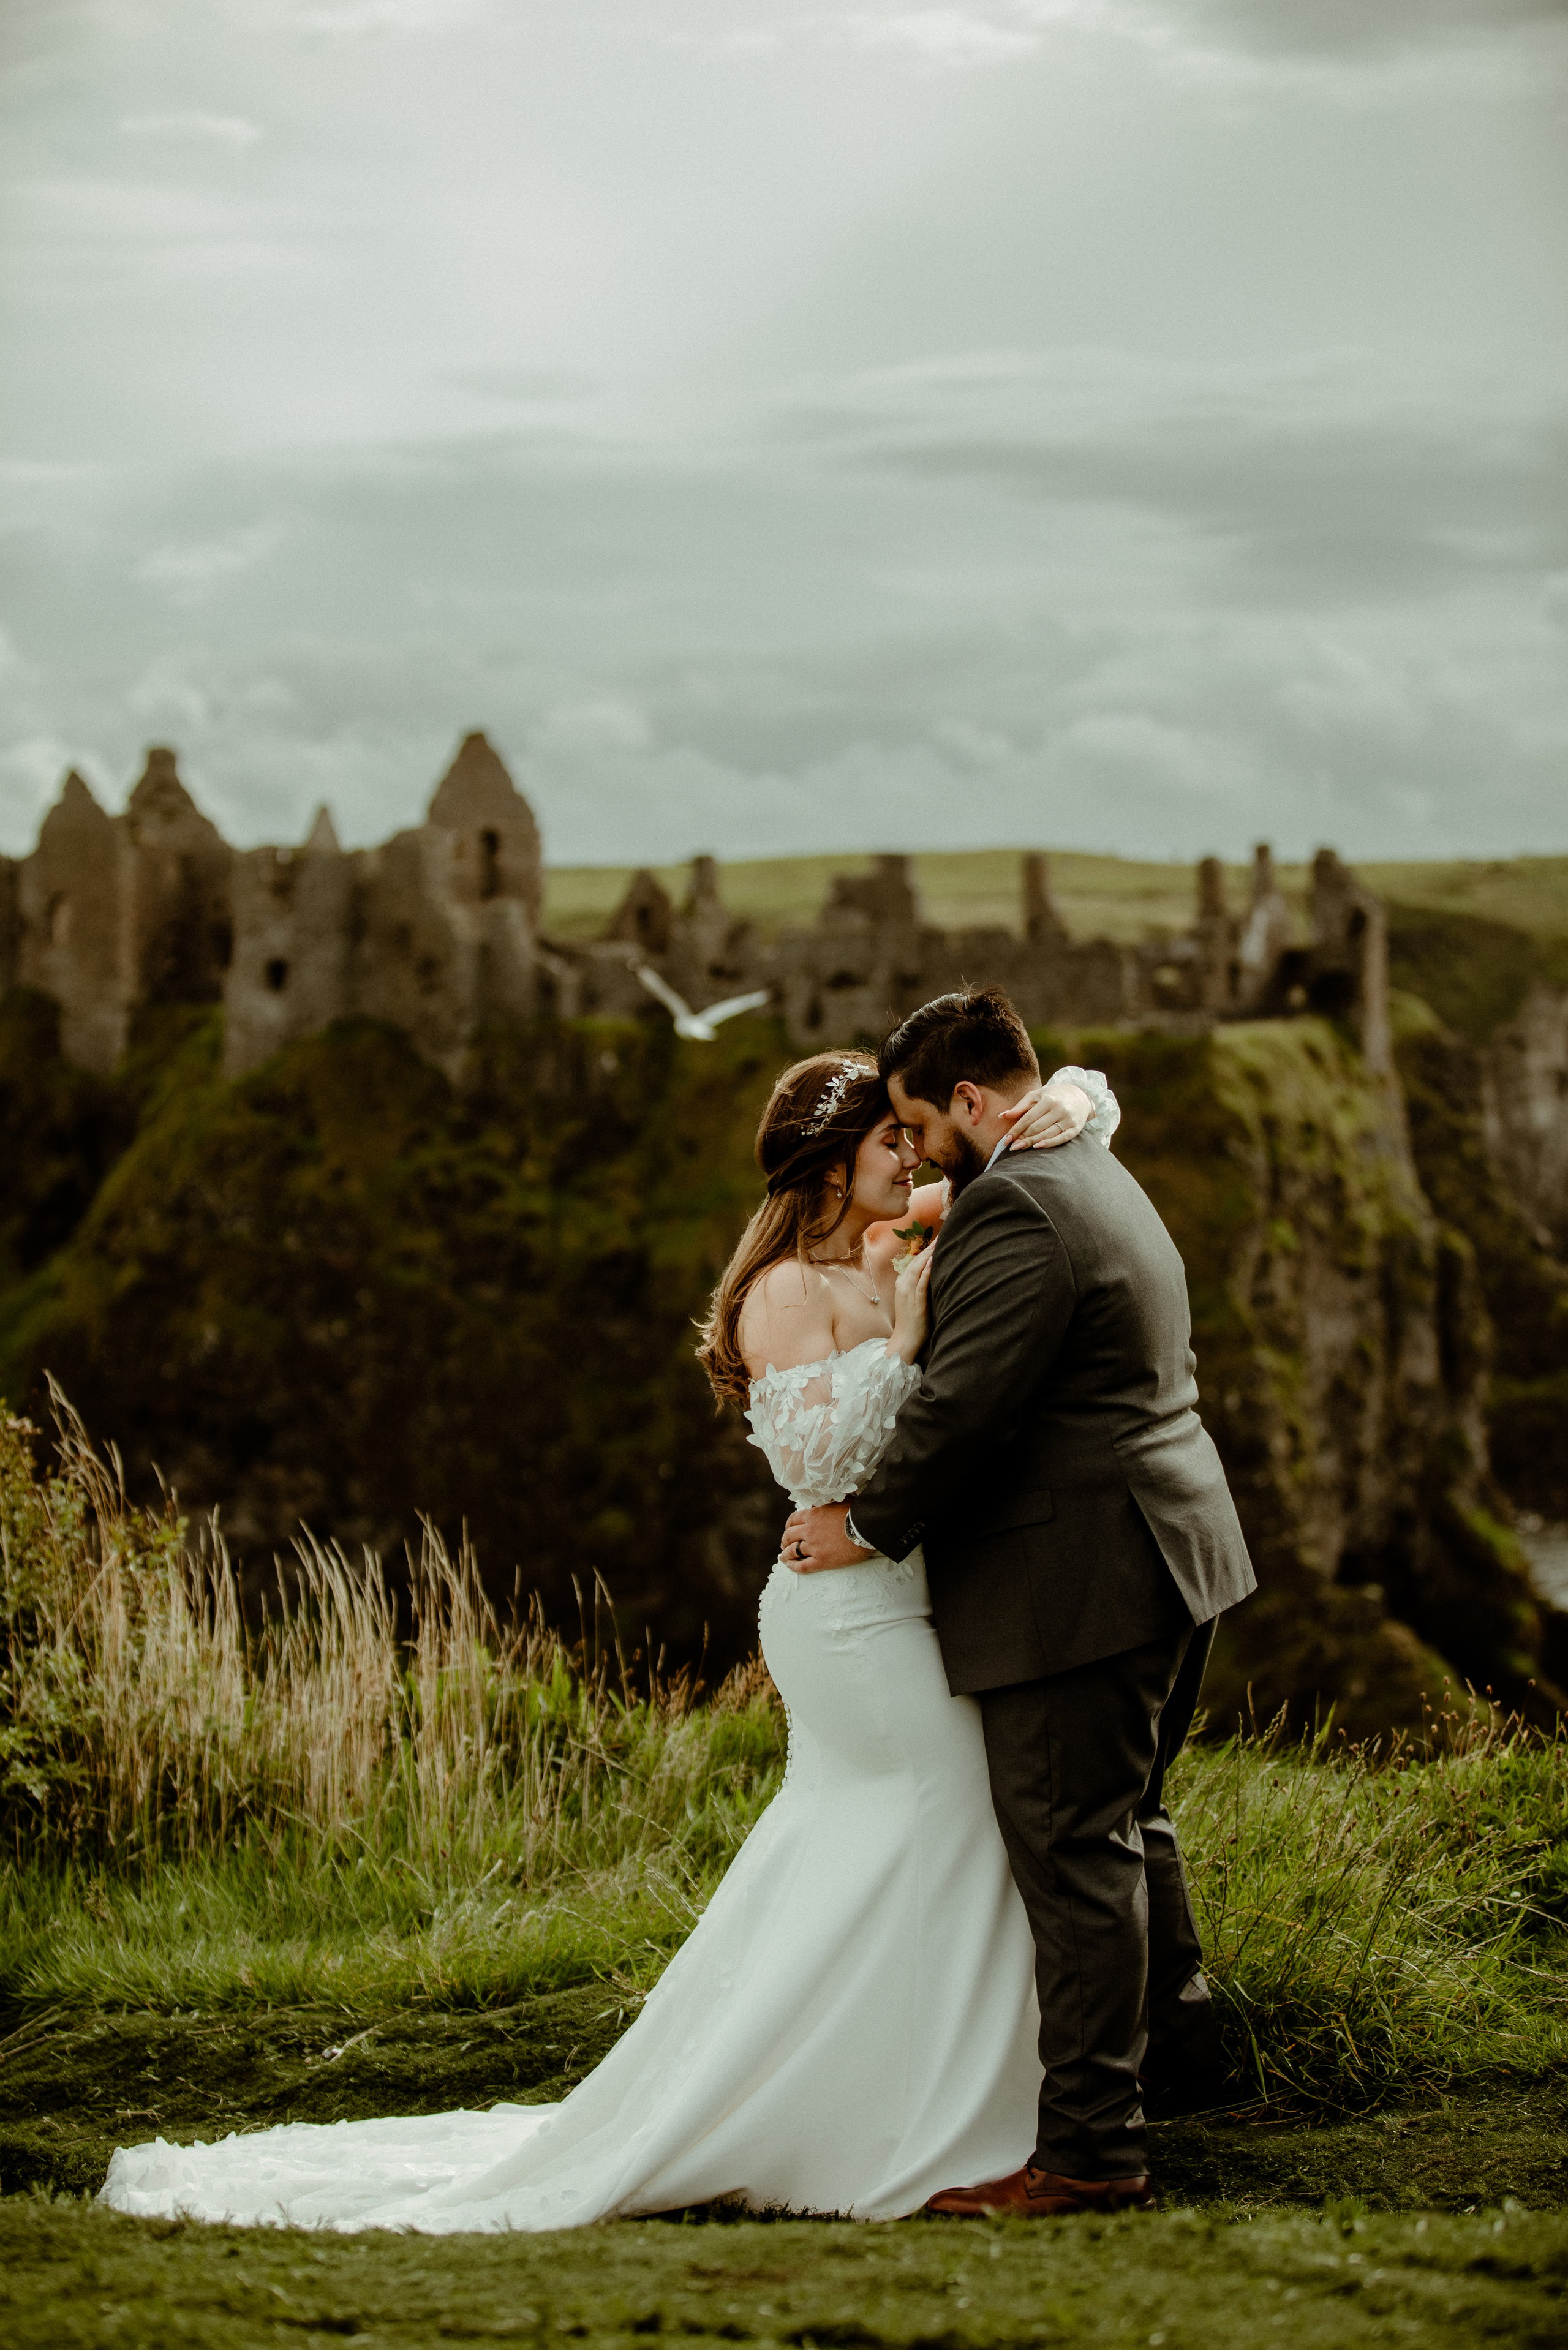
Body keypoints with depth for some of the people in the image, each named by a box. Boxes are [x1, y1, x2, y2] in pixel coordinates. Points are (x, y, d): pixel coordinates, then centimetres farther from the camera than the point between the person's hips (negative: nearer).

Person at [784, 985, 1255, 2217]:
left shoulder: (1014, 1210, -19)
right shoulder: (1099, 1181, 15)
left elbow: (962, 1403, -23)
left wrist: (867, 1525, -10)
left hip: (1075, 1583, -11)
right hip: (1170, 1551, 11)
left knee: (1074, 1853, -5)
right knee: (1128, 1814, 27)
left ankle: (1091, 2148, -1)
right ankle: (1175, 2027, 44)